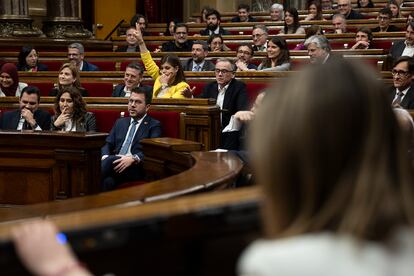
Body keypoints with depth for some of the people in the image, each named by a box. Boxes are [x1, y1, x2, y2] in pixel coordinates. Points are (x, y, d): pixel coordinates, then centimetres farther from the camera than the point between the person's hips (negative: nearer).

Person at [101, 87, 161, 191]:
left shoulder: (154, 125, 11)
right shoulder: (120, 122, 28)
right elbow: (108, 144, 19)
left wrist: (133, 158, -24)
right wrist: (105, 157, -5)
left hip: (136, 168, -4)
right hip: (116, 164, 4)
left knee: (111, 160, -35)